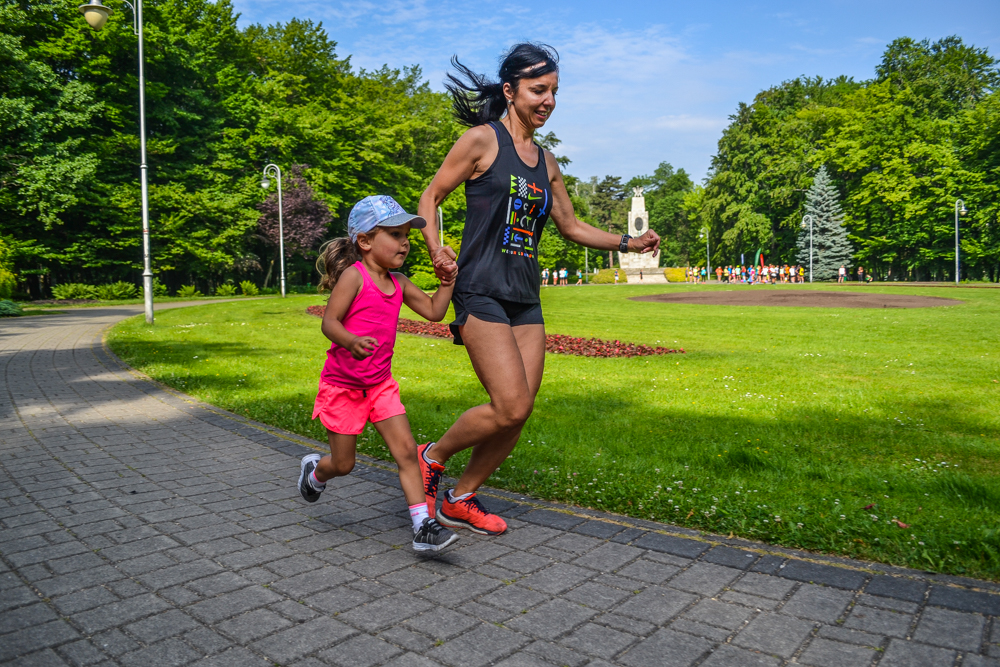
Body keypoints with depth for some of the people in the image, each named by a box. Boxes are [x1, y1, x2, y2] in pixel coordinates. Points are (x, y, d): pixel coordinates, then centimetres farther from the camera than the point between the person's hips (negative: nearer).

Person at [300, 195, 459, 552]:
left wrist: (448, 279, -1)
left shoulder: (398, 283, 4)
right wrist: (352, 341, -40)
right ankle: (315, 471, 43)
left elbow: (434, 311, 9)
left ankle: (423, 526, -4)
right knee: (343, 464, 8)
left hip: (380, 385, 5)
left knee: (406, 450, -7)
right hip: (341, 385, -5)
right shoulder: (353, 276, -16)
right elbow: (329, 322, -20)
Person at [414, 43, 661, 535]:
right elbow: (430, 198, 1)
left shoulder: (546, 162, 18)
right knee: (510, 408, -15)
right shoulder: (482, 139, -1)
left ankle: (461, 500, 21)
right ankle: (432, 457, 12)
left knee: (519, 415, 3)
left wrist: (628, 244, 12)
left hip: (526, 300, 7)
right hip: (482, 292, -7)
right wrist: (435, 249, -16)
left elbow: (570, 227, 24)